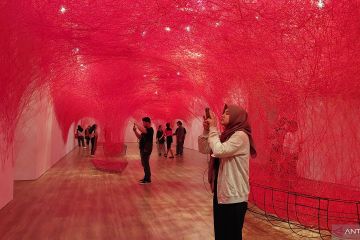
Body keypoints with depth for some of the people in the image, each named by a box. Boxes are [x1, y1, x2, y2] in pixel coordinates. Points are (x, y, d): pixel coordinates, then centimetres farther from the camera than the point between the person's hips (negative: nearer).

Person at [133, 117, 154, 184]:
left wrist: (137, 124, -20)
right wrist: (135, 131, 6)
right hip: (143, 149, 10)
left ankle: (148, 179, 0)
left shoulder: (150, 129, -15)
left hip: (146, 149, -10)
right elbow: (139, 137, 19)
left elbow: (142, 130, -33)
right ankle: (146, 177, 26)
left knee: (145, 164, -6)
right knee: (144, 164, 16)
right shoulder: (145, 130, 16)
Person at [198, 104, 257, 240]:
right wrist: (206, 130, -4)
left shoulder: (241, 135, -16)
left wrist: (213, 129, -16)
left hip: (234, 196, -8)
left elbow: (219, 151, -26)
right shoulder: (226, 135, 9)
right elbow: (203, 149, 9)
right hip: (220, 192, 8)